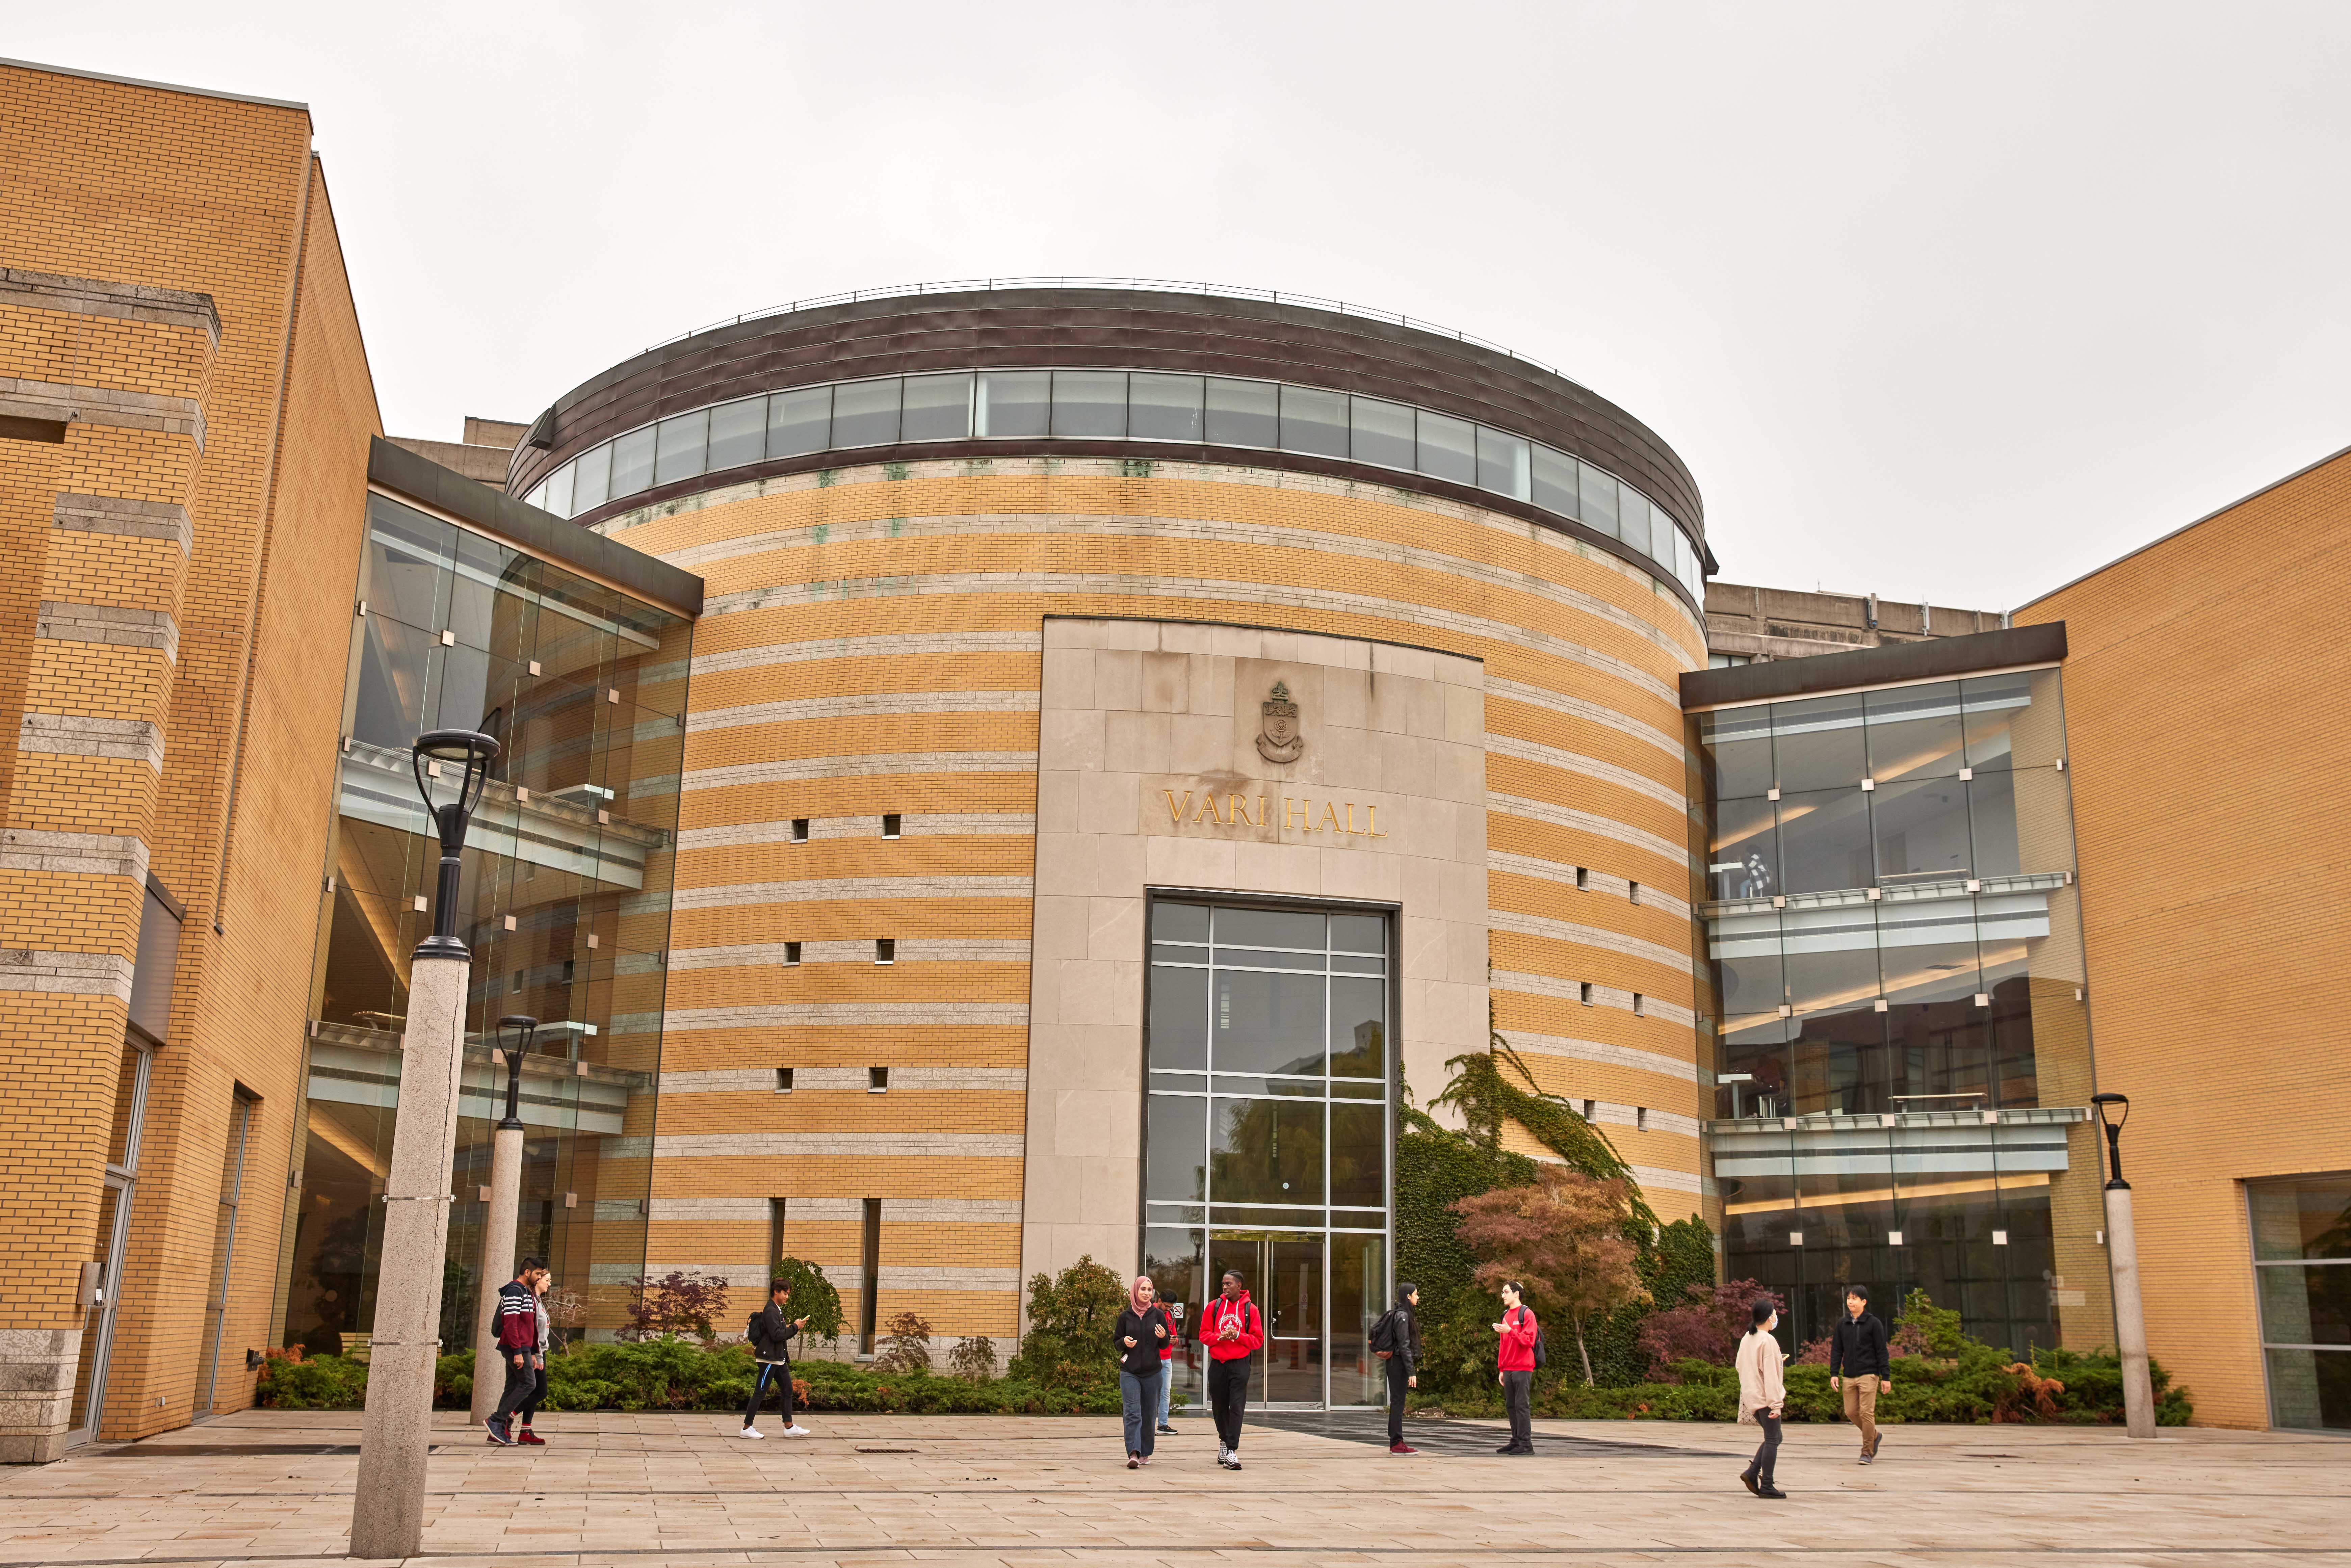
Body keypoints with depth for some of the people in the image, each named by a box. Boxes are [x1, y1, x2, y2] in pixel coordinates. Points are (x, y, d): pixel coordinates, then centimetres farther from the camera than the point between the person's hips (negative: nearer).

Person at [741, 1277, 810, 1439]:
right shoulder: (770, 1311, -16)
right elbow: (776, 1335, -23)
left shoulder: (777, 1310, 16)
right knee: (760, 1393, -4)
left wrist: (792, 1327, 6)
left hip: (779, 1359, 10)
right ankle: (747, 1428, 3)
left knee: (787, 1390, 9)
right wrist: (794, 1327, -16)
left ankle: (789, 1427, 11)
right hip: (769, 1358, -10)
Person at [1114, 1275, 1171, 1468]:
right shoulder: (1125, 1317, 4)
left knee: (1148, 1415, 7)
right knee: (1132, 1413, -13)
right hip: (1129, 1372, -1)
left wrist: (1163, 1336, -16)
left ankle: (1145, 1453, 19)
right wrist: (1124, 1342, -12)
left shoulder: (1158, 1315, 4)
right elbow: (1116, 1342, 10)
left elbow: (1165, 1345, 7)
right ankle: (1133, 1453, -19)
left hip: (1153, 1372, 1)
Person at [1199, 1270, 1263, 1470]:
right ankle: (1224, 1440, 33)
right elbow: (1204, 1335, 7)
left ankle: (1231, 1451, -11)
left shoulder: (1250, 1309, 1)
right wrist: (1220, 1337, -12)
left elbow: (1258, 1340, 1)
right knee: (1219, 1406, 10)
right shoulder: (1214, 1306, 6)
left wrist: (1238, 1336, -15)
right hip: (1217, 1363, 3)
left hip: (1240, 1364, -2)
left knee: (1237, 1407, -10)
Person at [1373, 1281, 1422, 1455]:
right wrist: (1412, 1372, -21)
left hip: (1393, 1362, 10)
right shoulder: (1403, 1316, -16)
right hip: (1399, 1362, -10)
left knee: (1396, 1401, 12)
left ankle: (1395, 1442, 17)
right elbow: (1404, 1346, -20)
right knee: (1398, 1401, -7)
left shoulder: (1396, 1313, 13)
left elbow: (1375, 1328, 18)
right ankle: (1397, 1444, -5)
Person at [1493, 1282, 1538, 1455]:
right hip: (1508, 1369, 8)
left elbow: (1528, 1341, -14)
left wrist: (1510, 1331, -24)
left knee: (1522, 1405, -7)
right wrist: (1501, 1369, 19)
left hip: (1523, 1369, -8)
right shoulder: (1506, 1316, 19)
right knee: (1511, 1406, 9)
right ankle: (1516, 1441, 14)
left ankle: (1526, 1444, -4)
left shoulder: (1526, 1314, -5)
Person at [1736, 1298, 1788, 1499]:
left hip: (1751, 1397, 9)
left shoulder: (1747, 1339, 11)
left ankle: (1752, 1473, 7)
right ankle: (1766, 1486, 0)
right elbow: (1770, 1375, -18)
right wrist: (1776, 1403, -17)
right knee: (1772, 1440, -1)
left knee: (1774, 1438, 16)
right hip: (1765, 1398, -9)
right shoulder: (1768, 1341, -15)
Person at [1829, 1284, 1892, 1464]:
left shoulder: (1873, 1324, -2)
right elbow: (1837, 1350, 13)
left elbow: (1881, 1352, -2)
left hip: (1868, 1375, -5)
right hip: (1849, 1376, 5)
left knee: (1866, 1413, -8)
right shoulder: (1842, 1324, 11)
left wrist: (1886, 1377, -5)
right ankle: (1874, 1436, 29)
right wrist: (1834, 1374, 4)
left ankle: (1867, 1452, 2)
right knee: (1851, 1412, 5)